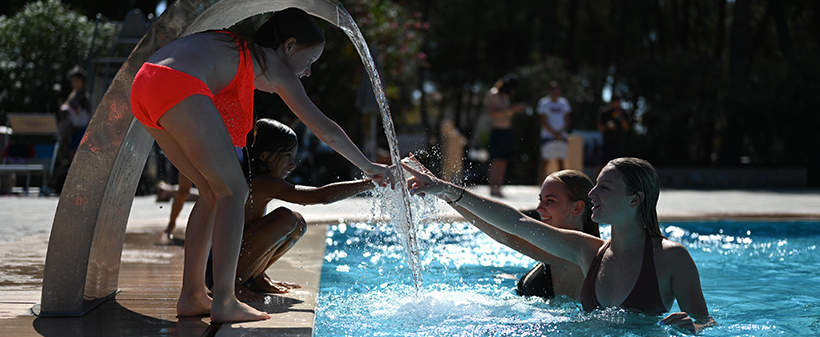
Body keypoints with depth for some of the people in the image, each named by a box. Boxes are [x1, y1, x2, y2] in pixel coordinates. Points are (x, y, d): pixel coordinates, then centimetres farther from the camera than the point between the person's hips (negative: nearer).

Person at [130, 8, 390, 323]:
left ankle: (192, 296, 18)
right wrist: (368, 166, 30)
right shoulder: (273, 66, 13)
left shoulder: (238, 46, 31)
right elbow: (326, 129, 19)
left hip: (143, 85, 8)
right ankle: (224, 303, -2)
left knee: (214, 191, 17)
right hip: (177, 87, -8)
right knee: (233, 191, 2)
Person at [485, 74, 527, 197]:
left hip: (507, 131, 8)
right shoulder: (493, 94, -6)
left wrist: (517, 110, 10)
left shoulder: (505, 96, 19)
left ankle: (498, 188, 4)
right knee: (496, 161, -13)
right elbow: (494, 113, -17)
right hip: (497, 131, -8)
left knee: (503, 161, 3)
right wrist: (512, 110, -19)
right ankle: (493, 188, -15)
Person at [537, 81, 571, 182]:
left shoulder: (564, 102, 12)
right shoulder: (544, 102, 0)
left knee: (562, 162, 4)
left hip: (561, 136, 5)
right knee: (545, 161, -7)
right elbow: (544, 121, -5)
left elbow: (567, 121, 11)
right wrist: (554, 133, -11)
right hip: (548, 136, -5)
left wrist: (560, 132, -5)